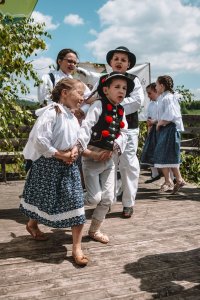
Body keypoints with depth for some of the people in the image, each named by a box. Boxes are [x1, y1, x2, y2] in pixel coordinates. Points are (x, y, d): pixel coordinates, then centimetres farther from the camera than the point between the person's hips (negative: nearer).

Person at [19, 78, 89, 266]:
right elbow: (39, 139, -25)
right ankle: (32, 224, 47)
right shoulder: (51, 112, -18)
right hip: (49, 164, -7)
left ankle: (77, 248, 5)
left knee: (76, 204, -1)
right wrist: (60, 155, -19)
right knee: (43, 199, 13)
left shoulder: (72, 117, 8)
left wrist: (74, 152, -1)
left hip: (68, 165, 7)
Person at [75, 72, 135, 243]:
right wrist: (81, 148, -35)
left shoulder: (121, 111, 9)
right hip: (92, 157, -6)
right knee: (94, 198, -7)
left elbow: (123, 134, 5)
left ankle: (95, 230, 26)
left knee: (108, 199, 8)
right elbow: (86, 126, -22)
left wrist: (112, 149, -11)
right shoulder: (99, 105, -11)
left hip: (110, 158, 7)